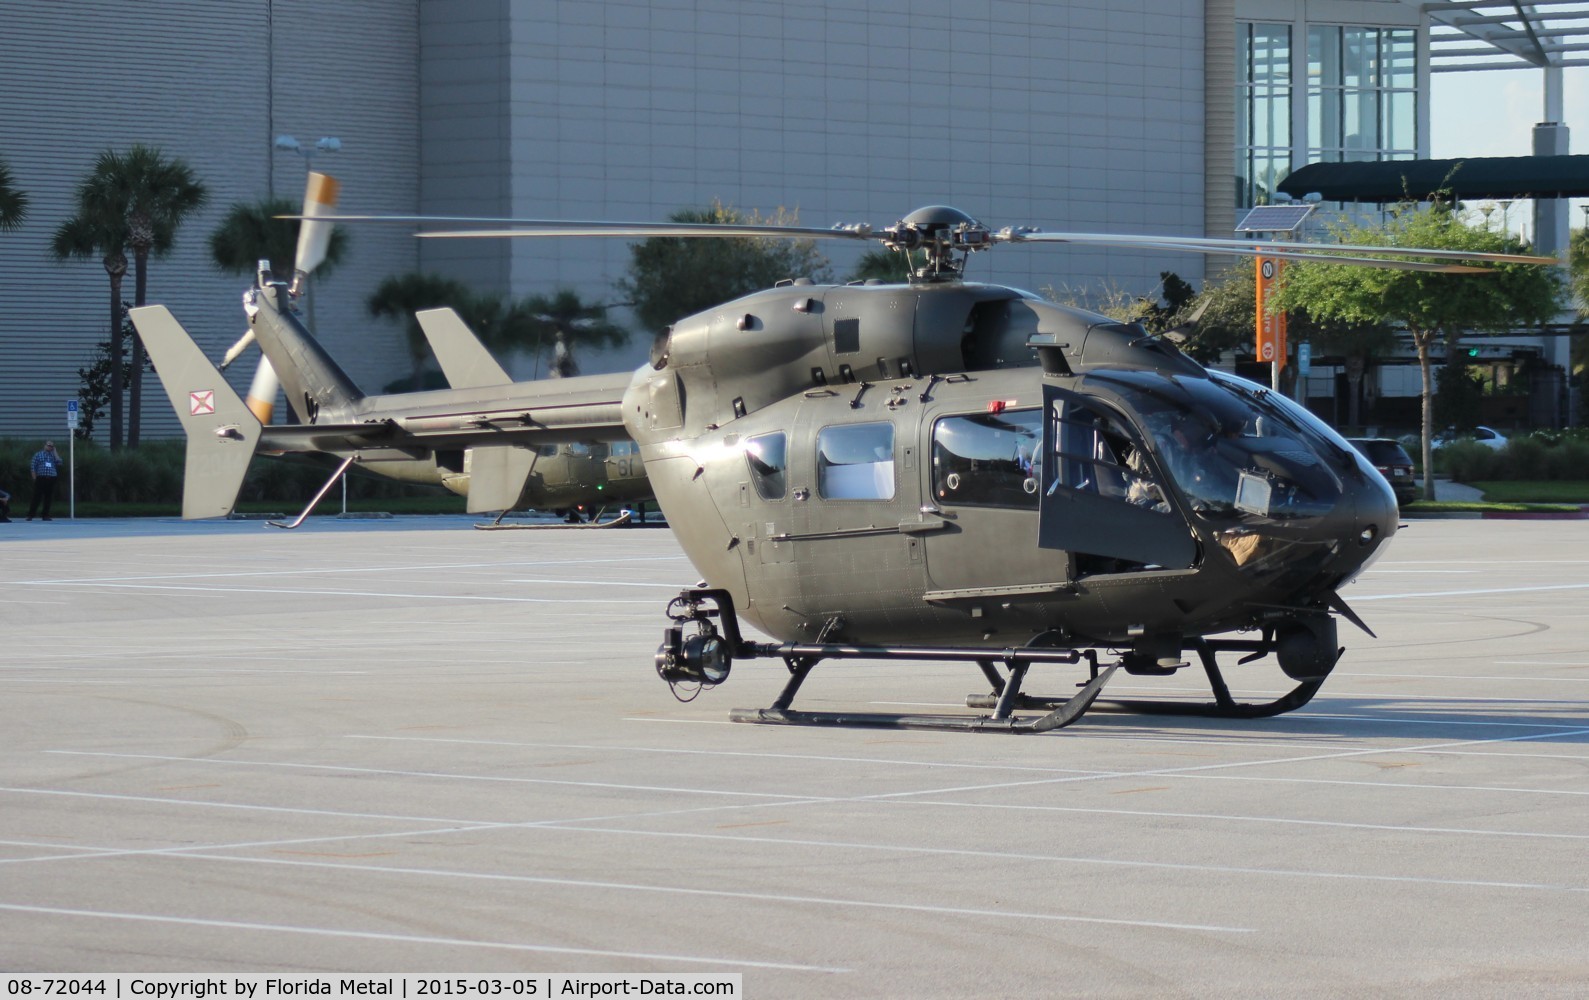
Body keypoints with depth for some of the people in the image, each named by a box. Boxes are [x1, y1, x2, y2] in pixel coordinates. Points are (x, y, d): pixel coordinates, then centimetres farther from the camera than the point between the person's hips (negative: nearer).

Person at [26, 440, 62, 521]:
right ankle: (30, 515, -4)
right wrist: (35, 478, -5)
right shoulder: (38, 455, 8)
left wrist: (55, 452, 2)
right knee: (37, 497, -6)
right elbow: (33, 468, 4)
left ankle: (46, 515, 10)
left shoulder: (54, 456, 16)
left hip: (51, 480, 3)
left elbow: (59, 463, -3)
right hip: (41, 478, -3)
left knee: (48, 498, 3)